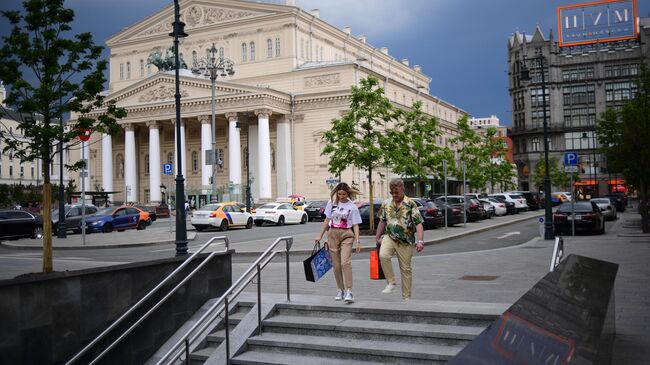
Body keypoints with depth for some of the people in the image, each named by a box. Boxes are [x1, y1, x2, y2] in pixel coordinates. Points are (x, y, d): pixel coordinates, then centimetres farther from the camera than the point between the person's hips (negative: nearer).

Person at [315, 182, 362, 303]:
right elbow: (327, 220, 14)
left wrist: (357, 241, -10)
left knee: (345, 262, -19)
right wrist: (320, 235, 13)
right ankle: (341, 289, 19)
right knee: (336, 265, 5)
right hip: (332, 234, 3)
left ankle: (348, 291, -20)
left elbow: (355, 225, -2)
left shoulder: (352, 207, -1)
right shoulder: (331, 203, 6)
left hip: (346, 235, -3)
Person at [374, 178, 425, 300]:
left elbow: (418, 224, -13)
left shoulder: (410, 204, -8)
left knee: (406, 269, 4)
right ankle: (391, 283, -11)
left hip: (405, 241, -2)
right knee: (383, 255, -27)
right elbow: (382, 221, 17)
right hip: (389, 237, 3)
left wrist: (420, 241, -23)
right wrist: (377, 238, 18)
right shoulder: (386, 204, 6)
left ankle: (406, 297, 17)